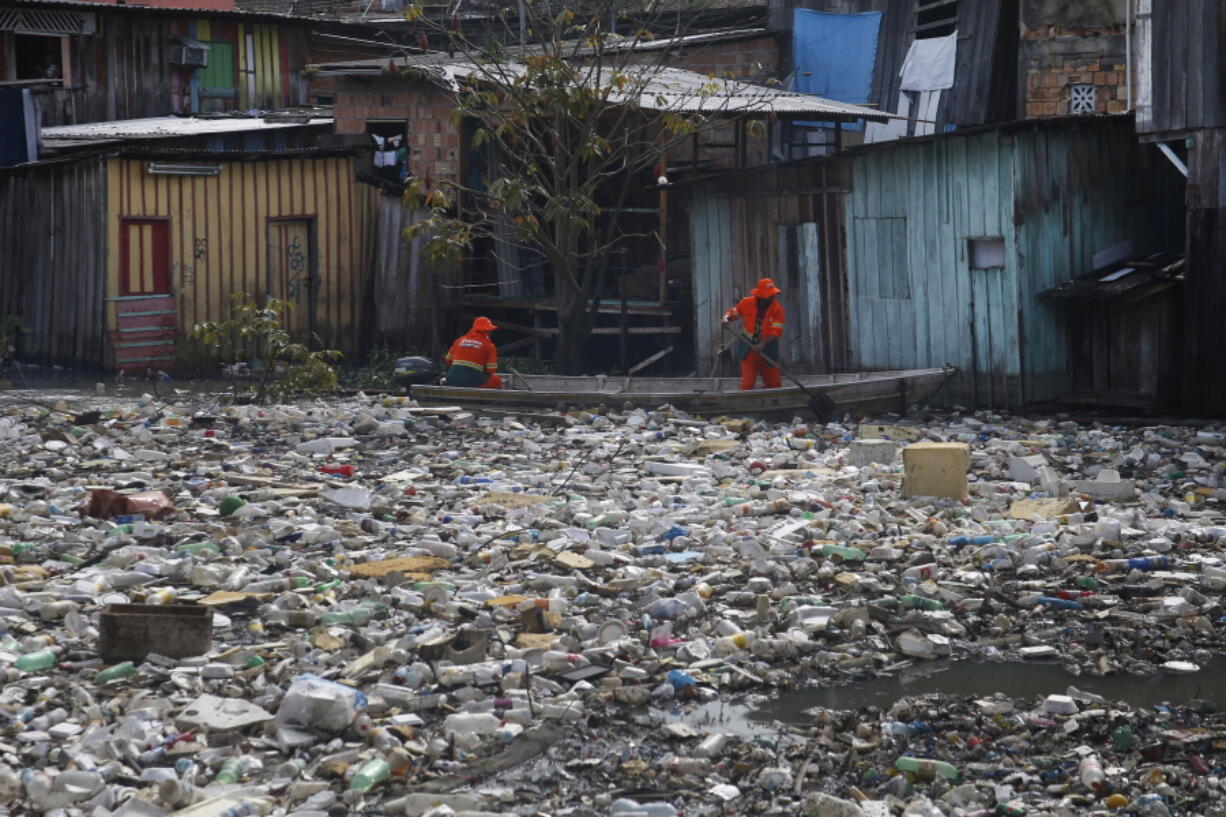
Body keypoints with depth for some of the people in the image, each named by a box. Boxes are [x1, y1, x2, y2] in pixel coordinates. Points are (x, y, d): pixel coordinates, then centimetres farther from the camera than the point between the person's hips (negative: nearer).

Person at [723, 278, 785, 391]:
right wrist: (727, 319, -14)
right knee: (747, 384, -7)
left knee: (774, 385, 6)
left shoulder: (777, 309, -10)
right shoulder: (747, 303, -7)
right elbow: (733, 312, 9)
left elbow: (776, 332, -17)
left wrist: (762, 344, -30)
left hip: (768, 350, 1)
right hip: (748, 349, -1)